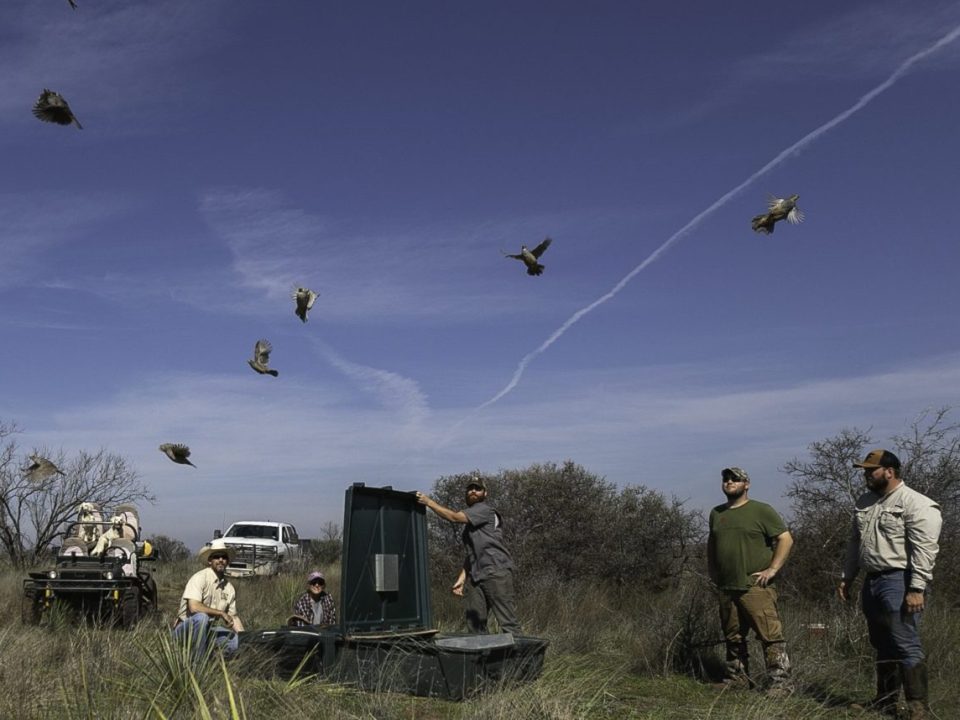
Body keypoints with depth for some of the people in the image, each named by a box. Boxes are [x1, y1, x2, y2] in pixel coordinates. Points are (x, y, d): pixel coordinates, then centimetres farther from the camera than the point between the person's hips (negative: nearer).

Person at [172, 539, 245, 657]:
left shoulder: (229, 588, 4)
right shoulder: (200, 578, -16)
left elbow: (233, 617, 11)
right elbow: (193, 607, -29)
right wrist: (221, 613, -20)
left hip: (206, 630, 6)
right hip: (185, 628, -5)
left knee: (236, 639, -18)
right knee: (201, 617, -36)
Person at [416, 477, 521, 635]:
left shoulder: (484, 510, -2)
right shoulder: (470, 522, 25)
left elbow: (454, 517, -12)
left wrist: (429, 502, -6)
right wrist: (462, 578, 16)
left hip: (496, 572, -9)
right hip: (475, 575, 9)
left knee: (508, 621, -10)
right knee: (474, 624, 5)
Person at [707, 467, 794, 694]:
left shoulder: (761, 511, -3)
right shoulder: (716, 513, 15)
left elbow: (786, 538, -7)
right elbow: (711, 543, 28)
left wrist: (772, 569, -11)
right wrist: (712, 570, 17)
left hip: (756, 587, -6)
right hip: (726, 588, 6)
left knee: (771, 636, -8)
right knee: (733, 638, 13)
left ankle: (780, 682, -2)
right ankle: (736, 678, 24)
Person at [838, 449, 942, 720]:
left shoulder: (916, 504, -12)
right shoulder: (865, 501, 14)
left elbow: (924, 550, -18)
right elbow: (854, 543, 20)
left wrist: (916, 588, -23)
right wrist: (846, 578, 18)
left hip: (898, 583, -8)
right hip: (872, 582, 8)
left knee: (906, 647, -8)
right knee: (883, 646, 15)